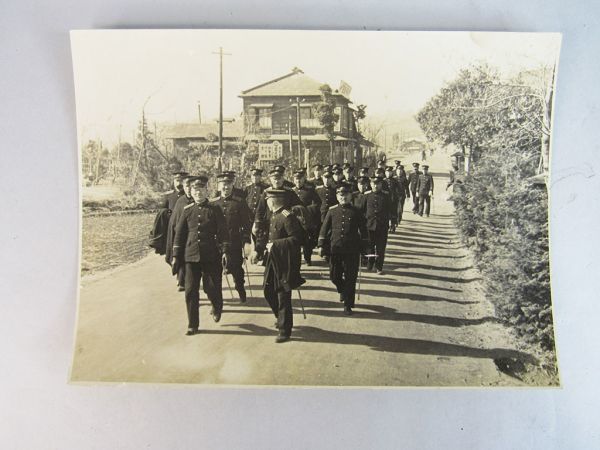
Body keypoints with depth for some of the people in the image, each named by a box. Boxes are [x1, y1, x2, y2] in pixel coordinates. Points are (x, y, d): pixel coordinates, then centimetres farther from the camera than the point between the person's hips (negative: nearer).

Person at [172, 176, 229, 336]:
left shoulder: (215, 209, 1)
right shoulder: (187, 210, 7)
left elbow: (223, 232, -2)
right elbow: (179, 233, 9)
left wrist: (224, 251, -12)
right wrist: (175, 256, 6)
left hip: (211, 256, -2)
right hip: (191, 256, 2)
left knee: (212, 287, 1)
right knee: (191, 291, 1)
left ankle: (217, 308, 35)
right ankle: (193, 325, 12)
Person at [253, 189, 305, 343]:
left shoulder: (288, 217, -18)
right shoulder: (274, 216, 11)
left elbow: (297, 238, -24)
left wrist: (275, 245, -24)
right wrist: (258, 250, 9)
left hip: (285, 264, -9)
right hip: (273, 261, 9)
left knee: (283, 297, -1)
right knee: (268, 291, 17)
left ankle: (285, 331, 11)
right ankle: (282, 319, 37)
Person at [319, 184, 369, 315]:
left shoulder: (356, 212, 1)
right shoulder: (332, 211, 3)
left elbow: (363, 231, 5)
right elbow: (324, 229, 6)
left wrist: (364, 247, 2)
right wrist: (322, 245, 0)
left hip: (352, 251, -1)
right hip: (335, 250, 2)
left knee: (350, 279, 2)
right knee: (334, 276, 7)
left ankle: (348, 305, 15)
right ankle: (342, 290, 39)